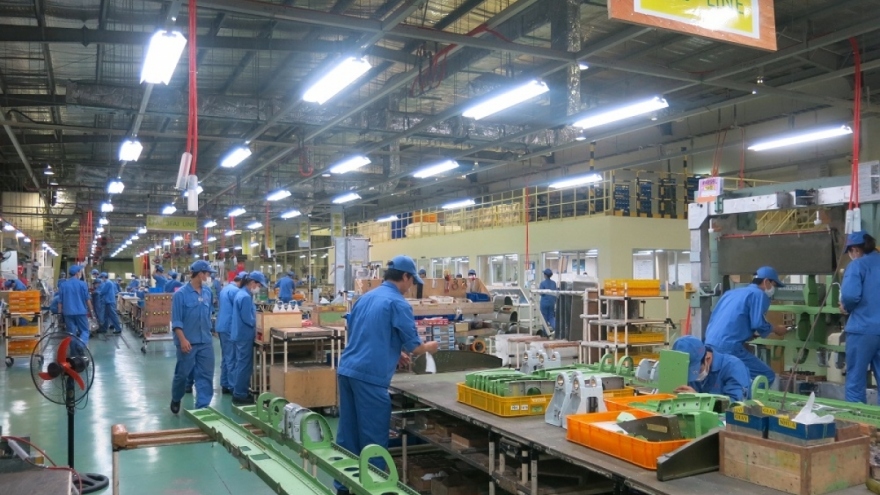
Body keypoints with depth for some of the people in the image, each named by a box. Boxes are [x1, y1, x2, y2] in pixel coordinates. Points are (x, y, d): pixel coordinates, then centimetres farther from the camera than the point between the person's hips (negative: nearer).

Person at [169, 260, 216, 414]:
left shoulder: (208, 292, 4)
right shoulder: (181, 294, -11)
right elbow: (176, 321, -12)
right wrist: (183, 340, -19)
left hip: (205, 341, 5)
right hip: (188, 342, -4)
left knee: (206, 374, 5)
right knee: (182, 373, 10)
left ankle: (203, 406, 13)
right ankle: (175, 400, 35)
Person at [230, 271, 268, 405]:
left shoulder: (241, 293, 12)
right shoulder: (246, 297, -21)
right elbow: (248, 319, -23)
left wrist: (255, 319, 9)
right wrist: (260, 324, -7)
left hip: (241, 334, 11)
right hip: (245, 336, -11)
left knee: (242, 364, 17)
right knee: (244, 365, -3)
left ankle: (240, 392, 26)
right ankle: (240, 396, 3)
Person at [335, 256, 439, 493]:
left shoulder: (365, 298, 17)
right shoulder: (398, 304, -8)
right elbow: (413, 346, -5)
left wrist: (394, 353, 29)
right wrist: (429, 347, 16)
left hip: (346, 370, 8)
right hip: (370, 375, -8)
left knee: (347, 434, 14)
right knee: (373, 437, 3)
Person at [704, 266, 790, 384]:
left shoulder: (731, 292, 25)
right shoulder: (759, 294, 2)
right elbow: (758, 324, -9)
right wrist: (775, 329, 13)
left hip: (710, 345, 9)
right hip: (729, 347, -9)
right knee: (767, 376, 1)